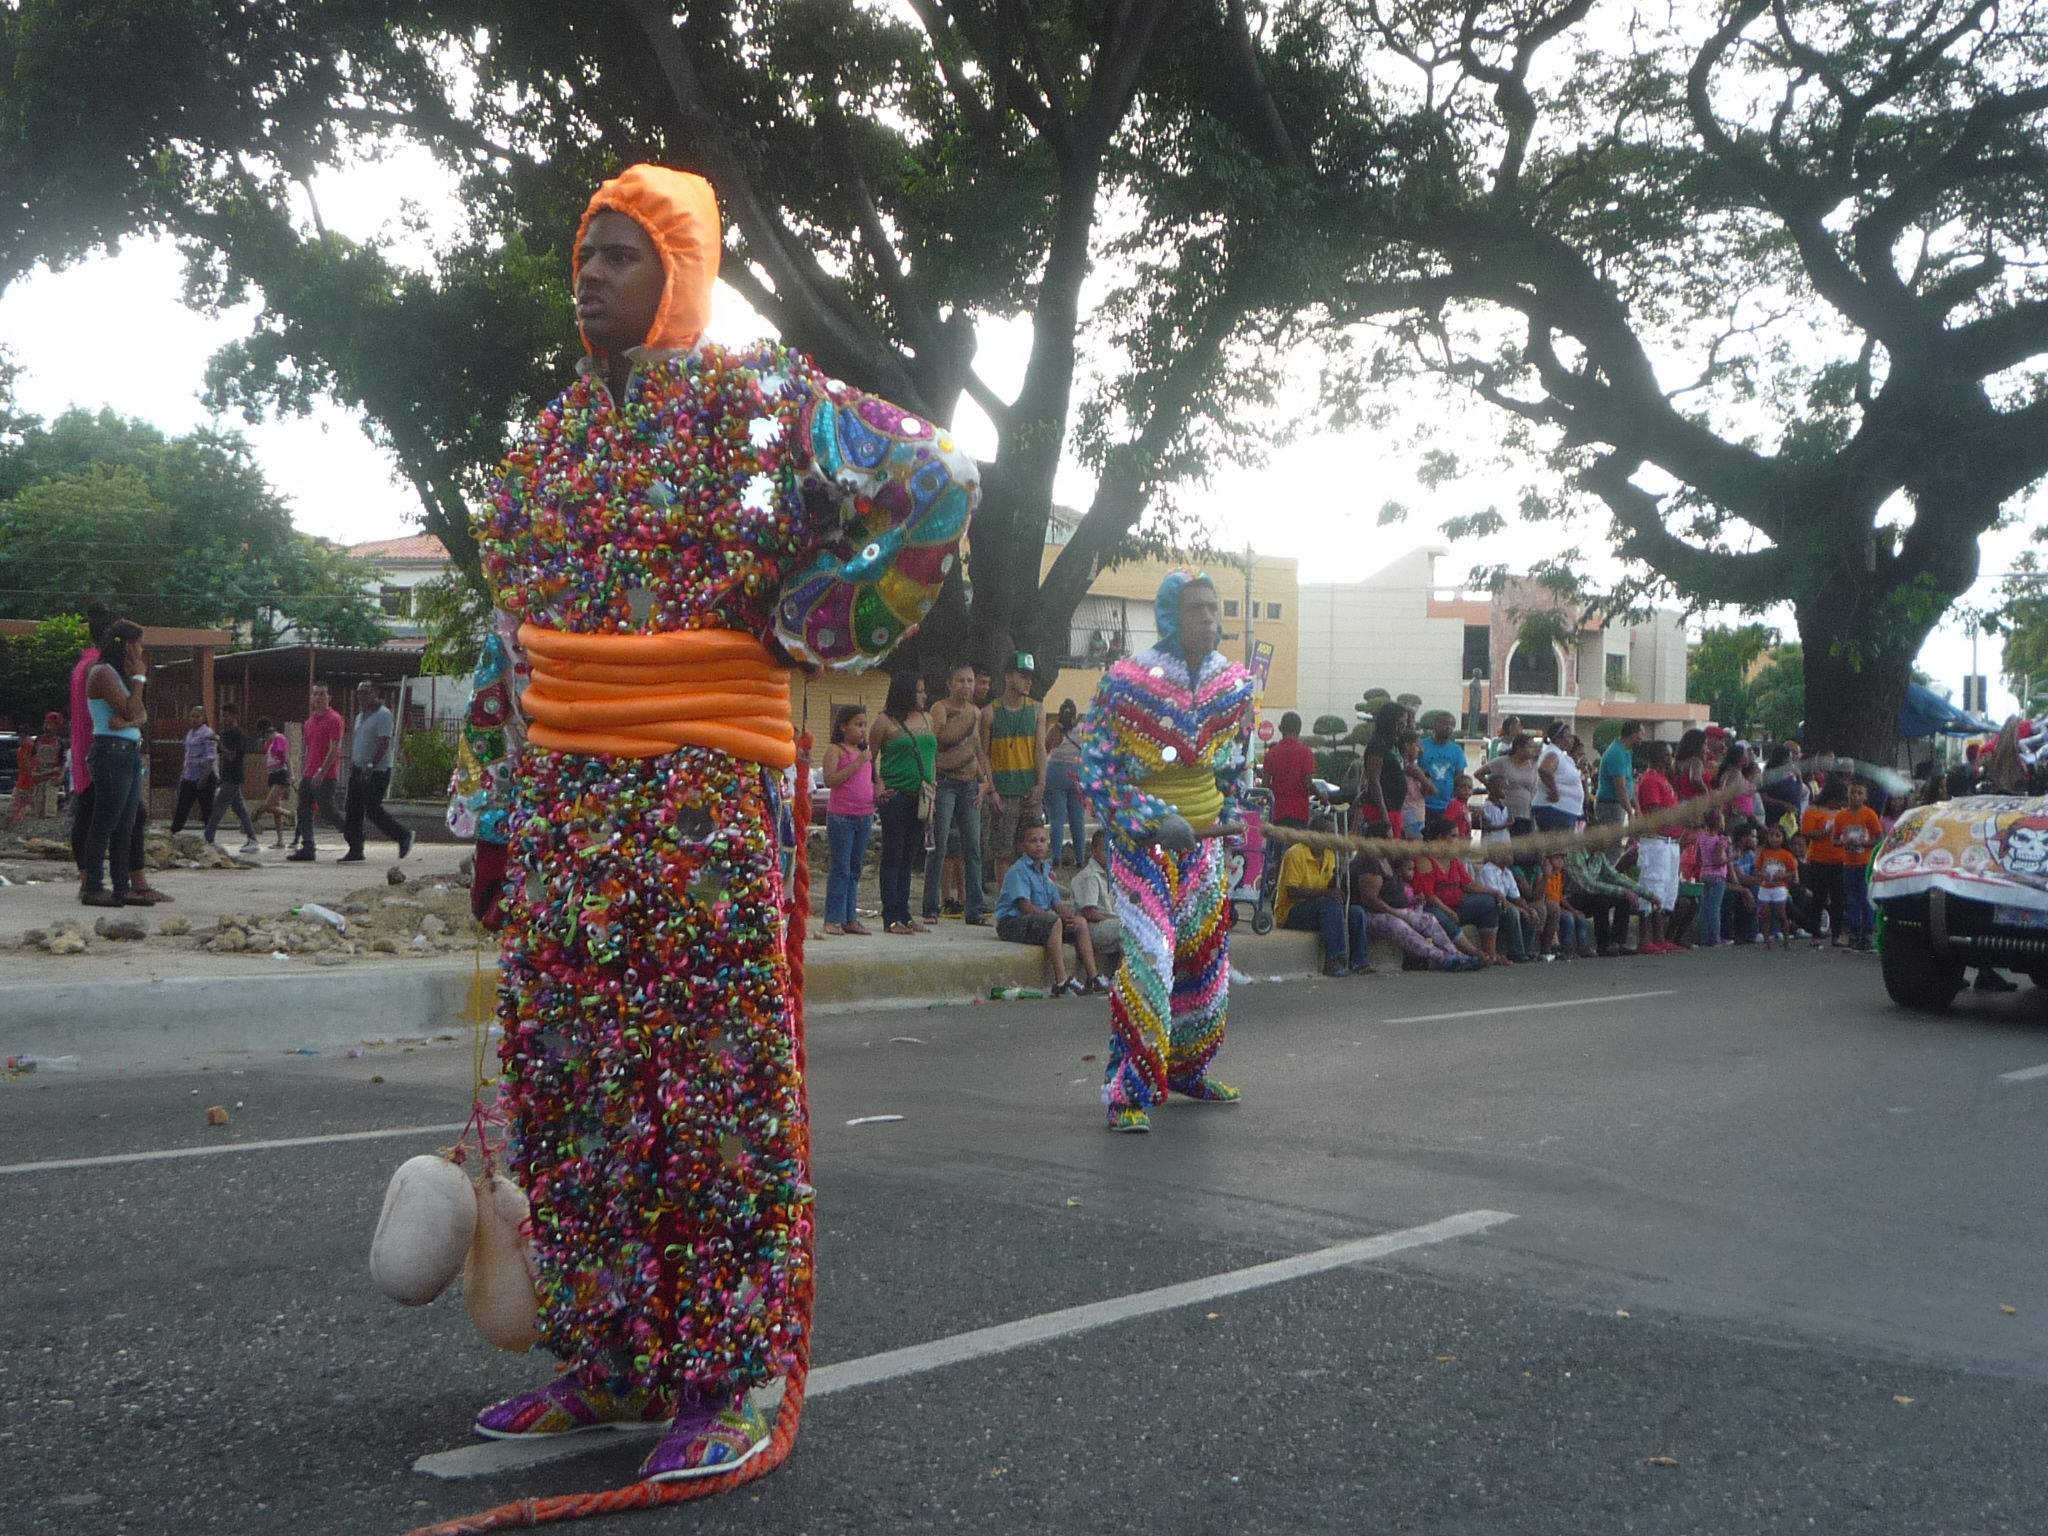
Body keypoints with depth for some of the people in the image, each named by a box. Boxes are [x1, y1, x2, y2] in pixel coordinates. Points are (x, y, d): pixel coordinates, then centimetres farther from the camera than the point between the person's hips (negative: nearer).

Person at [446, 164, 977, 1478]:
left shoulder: (753, 399, -2)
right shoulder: (551, 441, 17)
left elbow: (938, 483, -8)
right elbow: (514, 636, 19)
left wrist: (816, 623, -5)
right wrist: (492, 813, 14)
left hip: (705, 792, -7)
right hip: (564, 804, 7)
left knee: (715, 1081, -2)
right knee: (576, 1083, 9)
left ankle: (726, 1383, 7)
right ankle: (607, 1359, 21)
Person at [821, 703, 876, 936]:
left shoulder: (865, 752, 16)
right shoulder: (835, 749, -5)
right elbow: (829, 780, -18)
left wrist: (877, 792, 6)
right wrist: (857, 763, -21)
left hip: (864, 816, 7)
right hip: (841, 816, -7)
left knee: (855, 868, 9)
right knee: (840, 868, -6)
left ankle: (849, 919, 12)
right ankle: (833, 919, -2)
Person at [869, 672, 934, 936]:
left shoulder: (926, 719, 15)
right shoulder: (886, 723, -4)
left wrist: (932, 785, 11)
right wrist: (878, 785, -11)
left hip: (920, 797, 6)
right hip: (895, 796, -6)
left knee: (909, 857, 10)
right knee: (893, 857, -3)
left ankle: (904, 914, 15)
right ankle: (891, 918, -1)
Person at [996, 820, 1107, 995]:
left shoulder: (1046, 869, 15)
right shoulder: (1018, 870, -12)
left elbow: (1057, 904, 10)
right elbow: (1025, 906, -21)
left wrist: (1069, 916, -12)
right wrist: (1056, 916, -22)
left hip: (1041, 918, 9)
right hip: (1012, 922, -9)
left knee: (1081, 922, -2)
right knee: (1054, 922, -34)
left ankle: (1092, 978, -7)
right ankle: (1061, 981, -40)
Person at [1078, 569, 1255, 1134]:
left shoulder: (1235, 684, 3)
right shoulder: (1127, 682, -13)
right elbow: (1095, 769, -13)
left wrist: (1230, 814, 6)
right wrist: (1157, 819, -21)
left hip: (1204, 839, 6)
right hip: (1142, 839, -6)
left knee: (1206, 957, 11)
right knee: (1150, 956, -15)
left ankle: (1186, 1071, 29)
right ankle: (1130, 1091, -8)